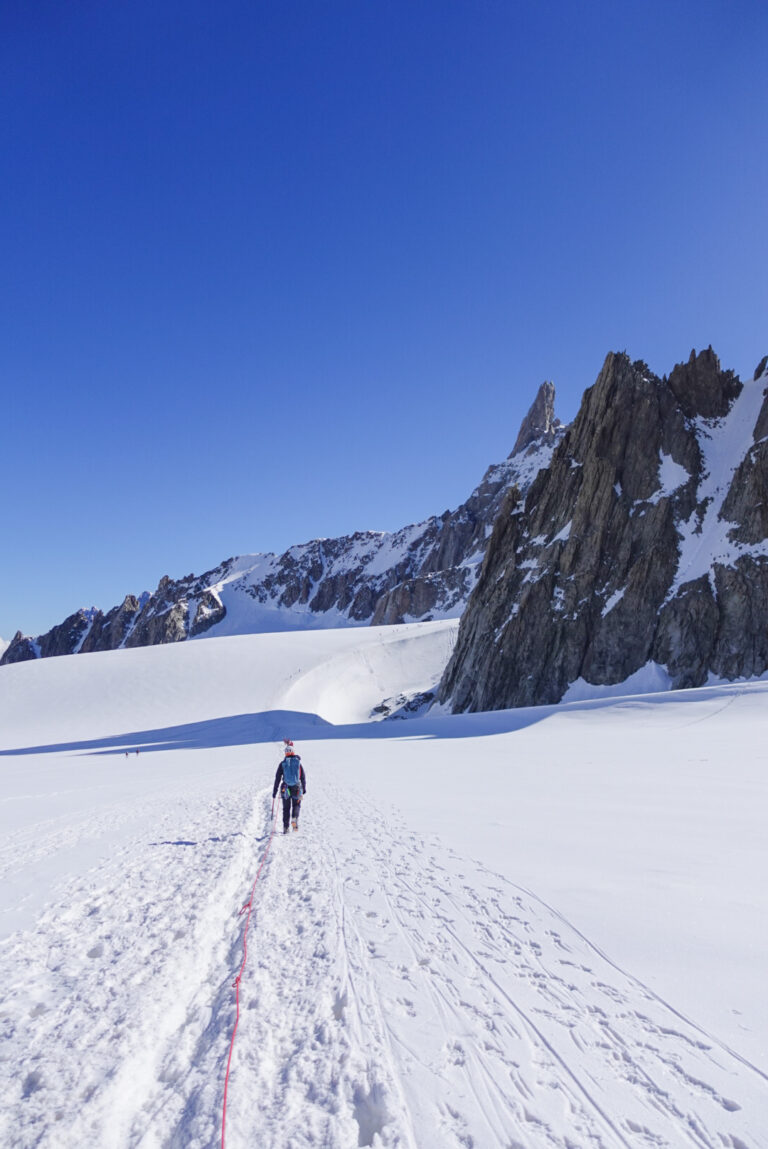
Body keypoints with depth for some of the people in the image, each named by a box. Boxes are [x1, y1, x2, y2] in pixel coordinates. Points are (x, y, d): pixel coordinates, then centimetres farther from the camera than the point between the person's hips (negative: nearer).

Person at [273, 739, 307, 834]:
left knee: (286, 808, 14)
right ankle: (294, 818, -11)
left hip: (285, 789, 0)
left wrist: (274, 792, 5)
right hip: (297, 788, 0)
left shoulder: (282, 764, 0)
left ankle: (285, 827, 8)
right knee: (296, 805, 18)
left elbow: (277, 778, 0)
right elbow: (303, 777, 5)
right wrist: (304, 789, 17)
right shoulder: (298, 762, 2)